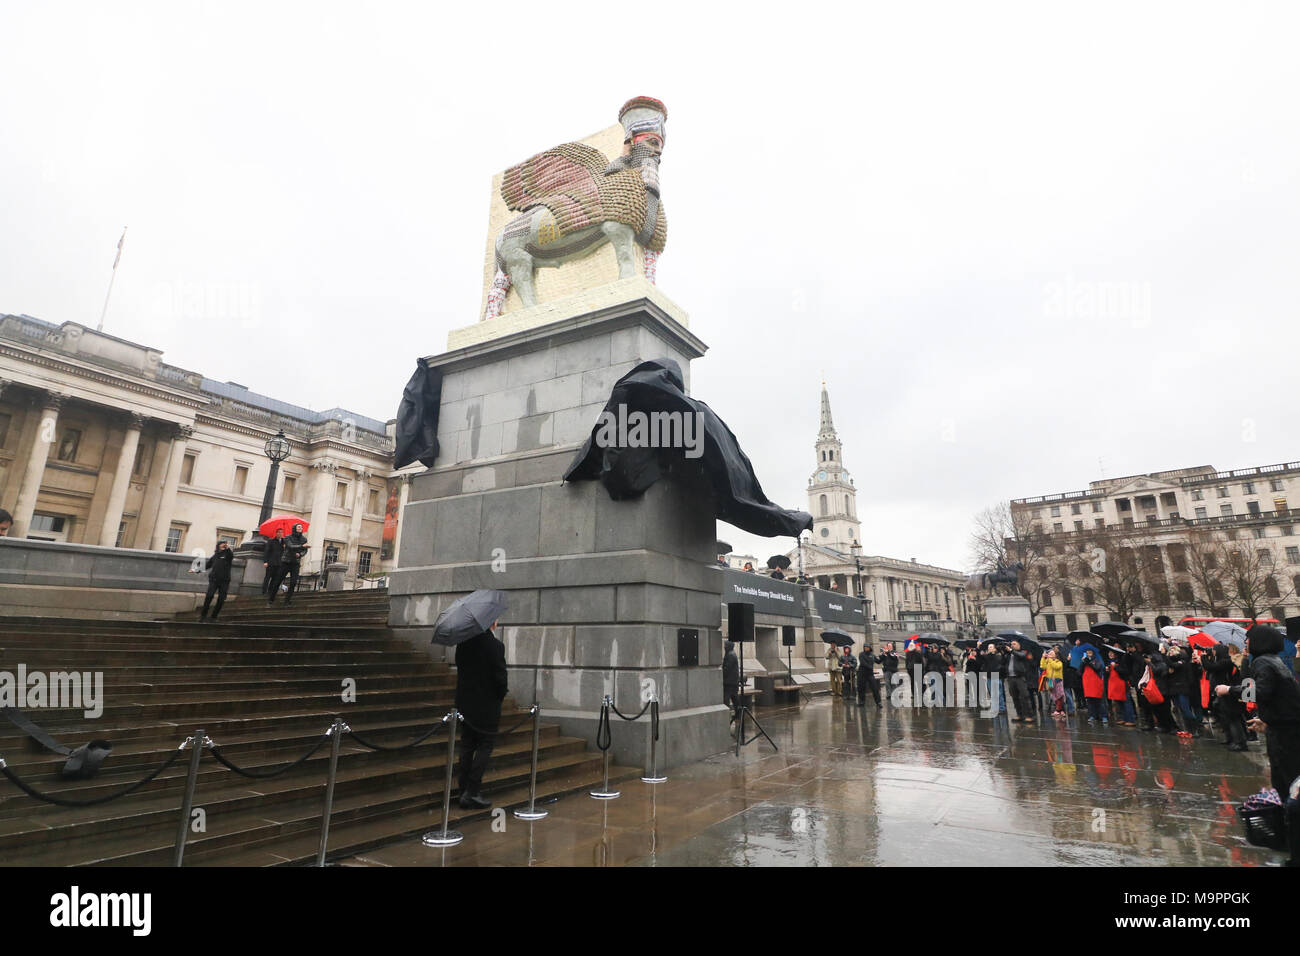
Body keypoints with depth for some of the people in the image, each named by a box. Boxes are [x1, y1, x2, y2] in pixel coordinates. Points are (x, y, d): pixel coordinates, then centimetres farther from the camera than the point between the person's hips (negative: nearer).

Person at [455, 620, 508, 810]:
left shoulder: (463, 643, 1)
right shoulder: (495, 645, -18)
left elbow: (459, 667, 9)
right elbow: (500, 676, -16)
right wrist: (500, 696, 0)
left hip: (465, 702, 6)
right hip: (487, 705, -6)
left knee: (467, 747, 14)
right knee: (484, 746, 4)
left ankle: (464, 792, 20)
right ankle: (472, 793, 4)